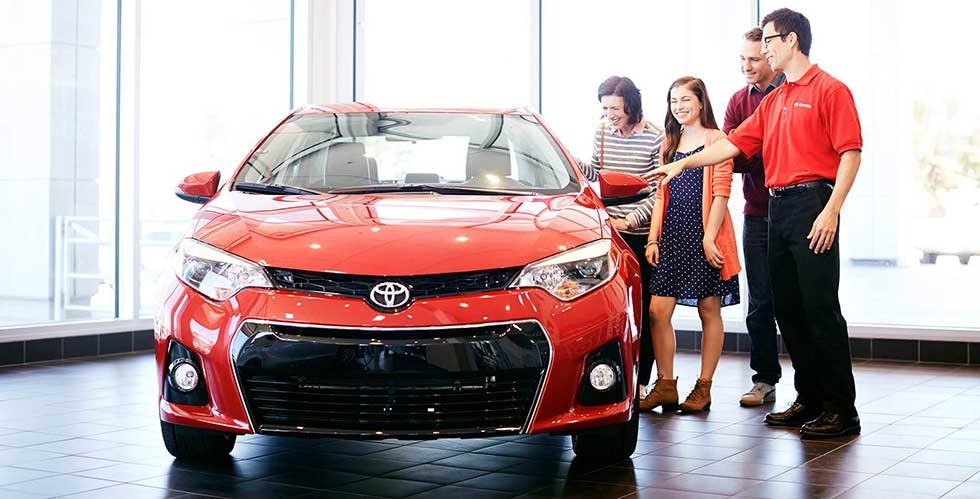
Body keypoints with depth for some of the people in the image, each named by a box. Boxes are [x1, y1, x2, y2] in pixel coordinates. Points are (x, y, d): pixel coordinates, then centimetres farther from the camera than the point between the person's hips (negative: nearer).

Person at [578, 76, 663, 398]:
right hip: (609, 229, 4)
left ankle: (641, 380, 11)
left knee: (643, 307, 3)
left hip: (642, 235, -4)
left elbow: (659, 192, -8)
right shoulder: (602, 132, 6)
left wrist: (630, 220, -16)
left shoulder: (655, 138, -9)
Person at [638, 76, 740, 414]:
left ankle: (703, 388, 8)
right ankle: (665, 386, 4)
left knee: (709, 310, 2)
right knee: (658, 310, -3)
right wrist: (653, 238, 7)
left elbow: (721, 193, -7)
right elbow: (661, 195, 16)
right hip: (672, 234, 5)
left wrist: (709, 236, -15)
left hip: (705, 234, -5)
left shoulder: (716, 139, 0)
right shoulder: (669, 143, 18)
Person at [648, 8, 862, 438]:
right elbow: (734, 144, 21)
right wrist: (682, 164, 16)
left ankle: (841, 409, -2)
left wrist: (831, 210, -18)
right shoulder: (773, 101, 21)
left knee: (820, 308, -8)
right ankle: (810, 399, 17)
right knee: (787, 308, 8)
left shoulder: (829, 89, -4)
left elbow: (851, 152, -10)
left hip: (812, 201, -8)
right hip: (776, 208, 8)